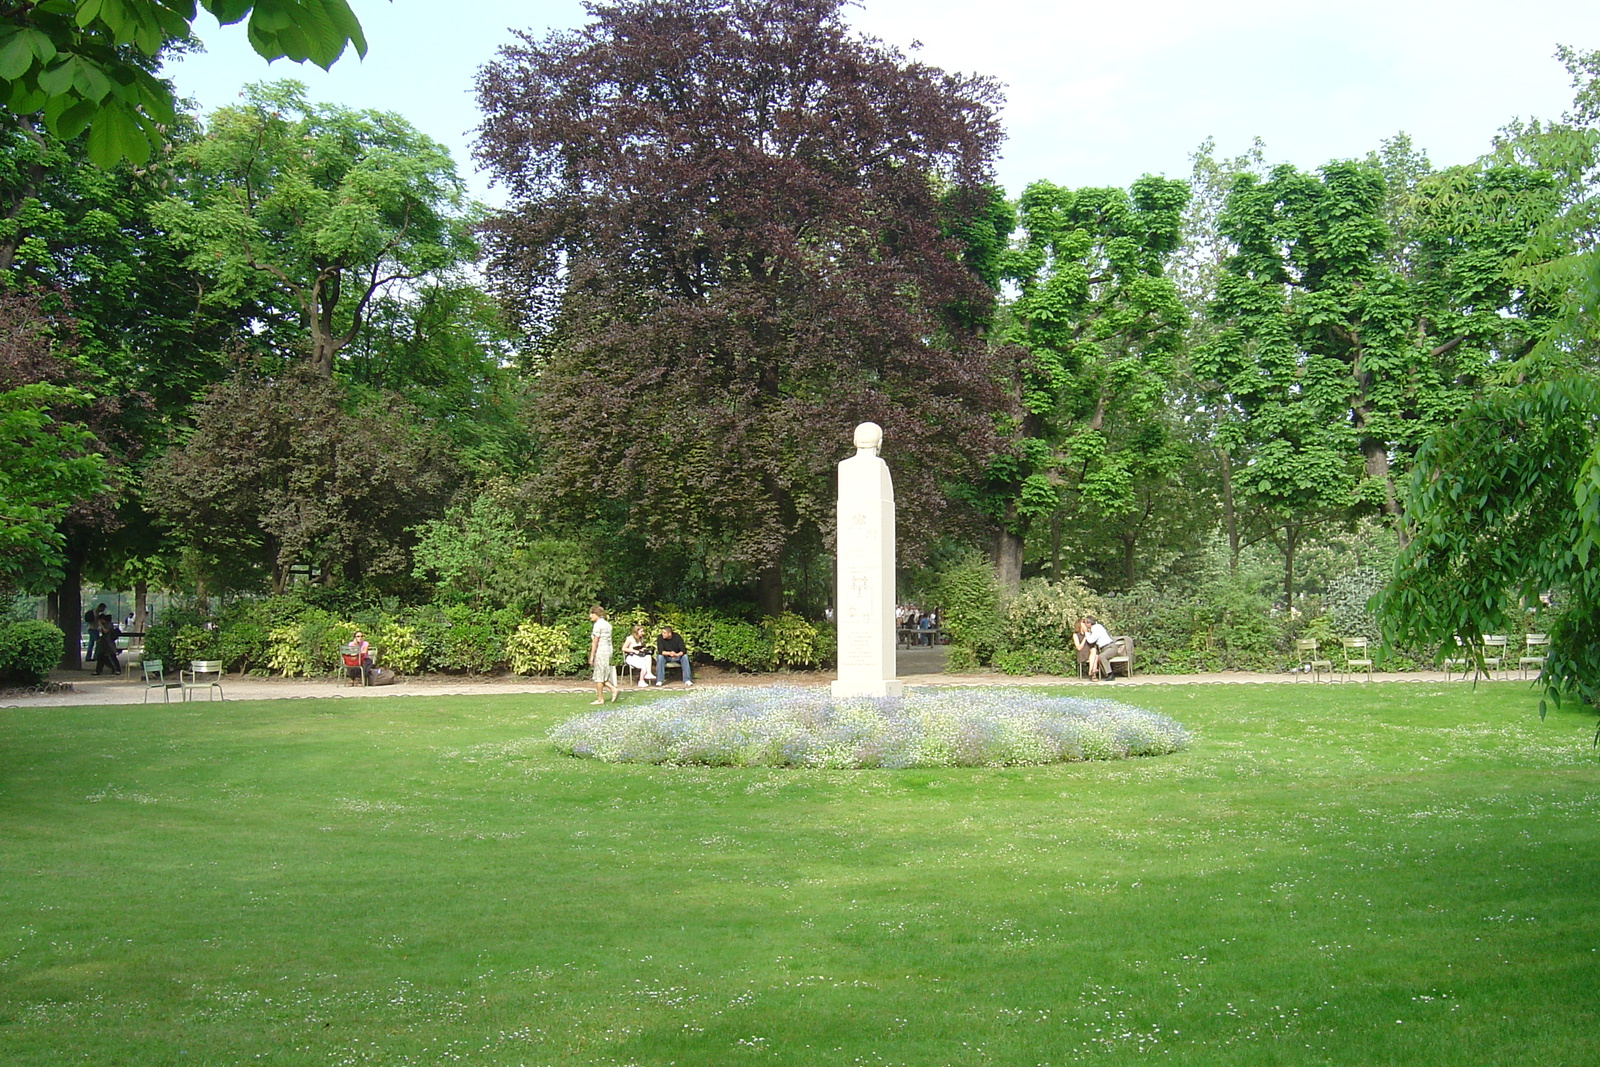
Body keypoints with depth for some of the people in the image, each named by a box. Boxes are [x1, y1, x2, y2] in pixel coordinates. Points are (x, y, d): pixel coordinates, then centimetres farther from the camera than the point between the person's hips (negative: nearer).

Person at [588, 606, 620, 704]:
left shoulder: (598, 625, -12)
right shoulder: (607, 624, 14)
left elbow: (595, 641, -15)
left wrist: (591, 656, -14)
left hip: (600, 652, -9)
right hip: (608, 651, 9)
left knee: (598, 676, 0)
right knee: (602, 676, 15)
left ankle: (600, 699, 4)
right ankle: (614, 689, 4)